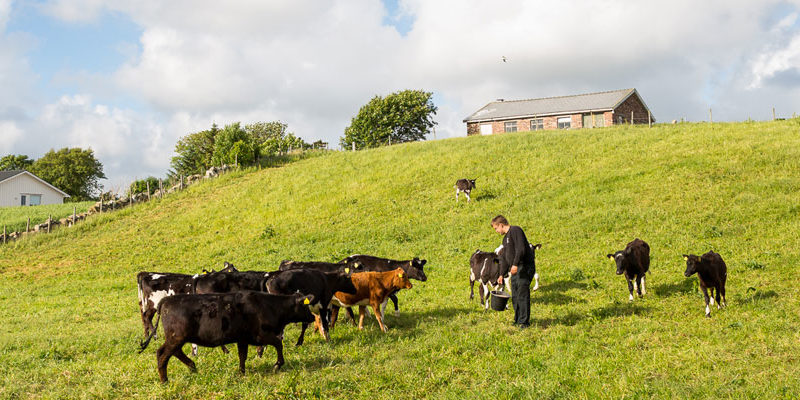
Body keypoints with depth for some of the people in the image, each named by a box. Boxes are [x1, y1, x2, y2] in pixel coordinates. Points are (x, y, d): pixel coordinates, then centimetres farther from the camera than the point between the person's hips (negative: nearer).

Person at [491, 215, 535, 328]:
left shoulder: (516, 230, -9)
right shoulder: (505, 238, 22)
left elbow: (521, 248, -22)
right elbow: (504, 258, 25)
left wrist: (515, 264, -29)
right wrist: (502, 274, 21)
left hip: (525, 267, -10)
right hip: (515, 269, 10)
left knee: (522, 294, -11)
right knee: (515, 296, 11)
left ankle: (524, 322, -9)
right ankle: (518, 320, 20)